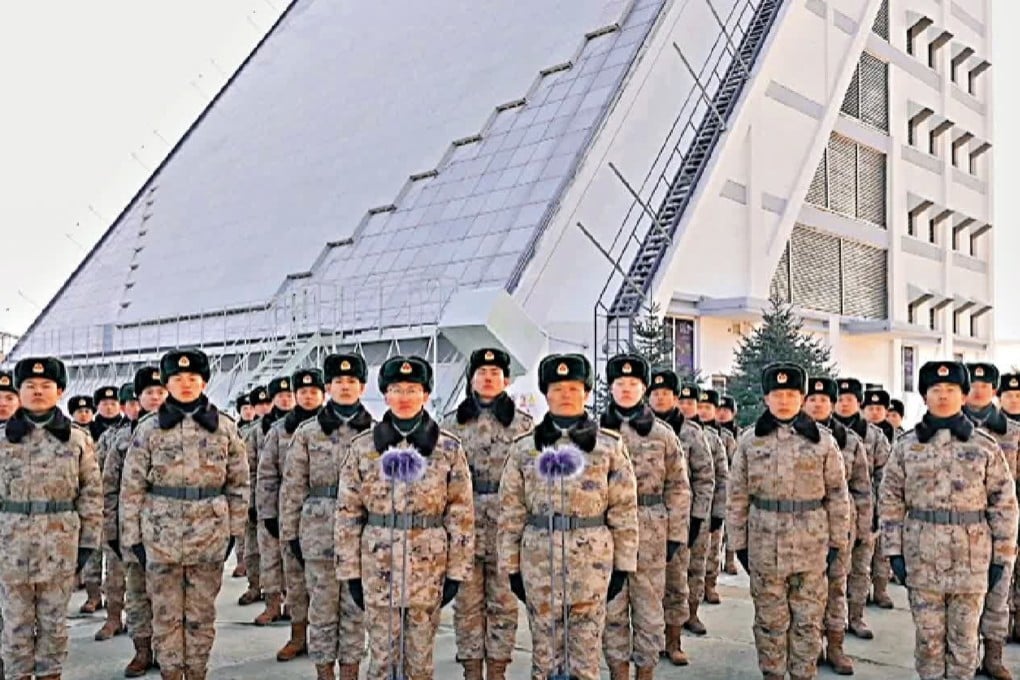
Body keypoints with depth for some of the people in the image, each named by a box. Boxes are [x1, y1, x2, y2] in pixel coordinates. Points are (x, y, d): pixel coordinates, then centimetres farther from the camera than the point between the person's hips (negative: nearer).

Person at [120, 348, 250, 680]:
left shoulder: (225, 427, 2)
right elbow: (132, 487, 2)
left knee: (202, 613, 10)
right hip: (161, 534, 0)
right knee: (166, 613, 8)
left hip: (210, 534, 1)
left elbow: (238, 482, 6)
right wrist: (133, 536, -1)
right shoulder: (149, 429, 0)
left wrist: (234, 529, 4)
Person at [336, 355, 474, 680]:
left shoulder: (448, 448, -1)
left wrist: (457, 571, -2)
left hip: (429, 566, 0)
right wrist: (350, 570, 1)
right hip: (378, 565, 0)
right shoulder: (362, 446, 0)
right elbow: (348, 513, 3)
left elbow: (461, 514, 0)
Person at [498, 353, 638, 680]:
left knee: (586, 649, 7)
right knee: (545, 649, 10)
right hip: (539, 558, 1)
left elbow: (624, 509, 2)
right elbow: (511, 512, 5)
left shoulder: (610, 445, 1)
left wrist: (623, 564, 0)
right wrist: (511, 566, 3)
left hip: (592, 558, -1)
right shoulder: (524, 448, 4)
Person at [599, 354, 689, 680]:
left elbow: (678, 487, 4)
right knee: (612, 608, 8)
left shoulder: (663, 434, 3)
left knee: (649, 609, 8)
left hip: (651, 533, 0)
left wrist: (676, 534, 0)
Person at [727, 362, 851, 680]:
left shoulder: (823, 440, 0)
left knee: (808, 619, 9)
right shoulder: (749, 441, 1)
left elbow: (837, 494, 4)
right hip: (765, 544, 0)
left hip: (812, 544, 0)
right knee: (770, 619, 10)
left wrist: (838, 541, 2)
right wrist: (739, 542, 2)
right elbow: (738, 496, 3)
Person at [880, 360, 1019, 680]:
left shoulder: (985, 446, 1)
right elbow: (890, 500, 4)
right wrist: (894, 550, -1)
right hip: (922, 555, 0)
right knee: (928, 635, 9)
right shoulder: (907, 446, 2)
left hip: (972, 556, 0)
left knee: (965, 636, 10)